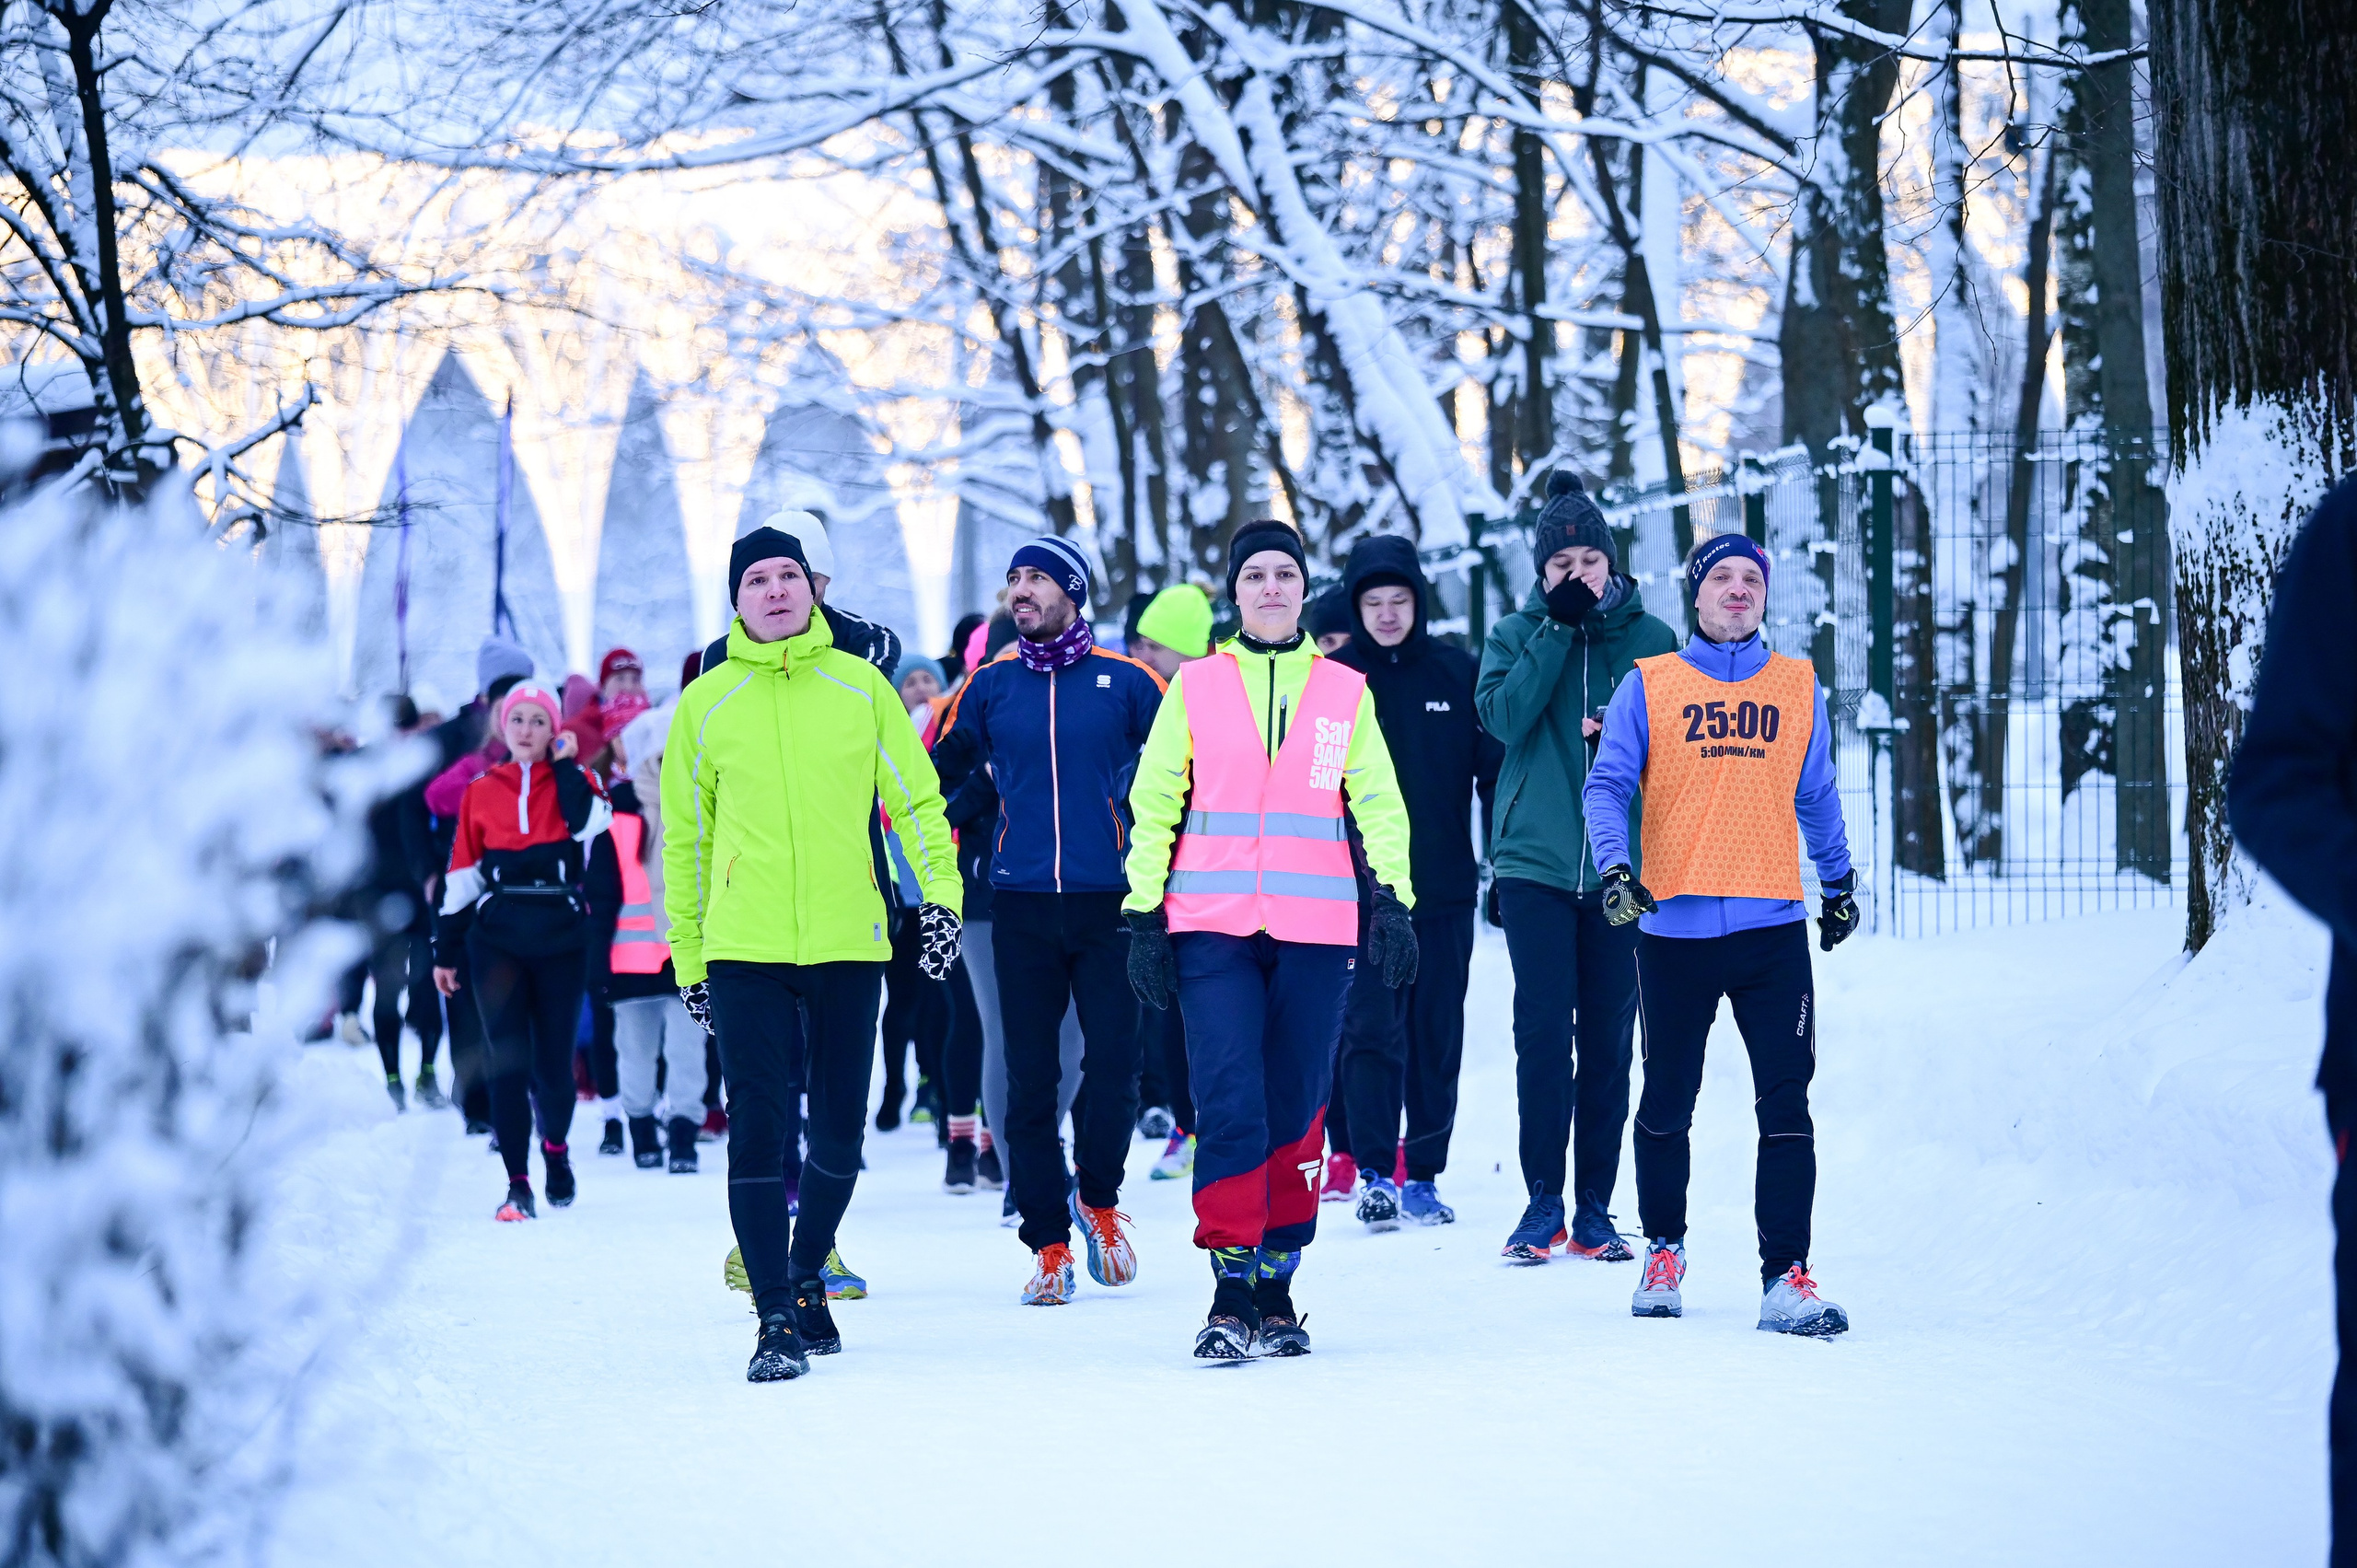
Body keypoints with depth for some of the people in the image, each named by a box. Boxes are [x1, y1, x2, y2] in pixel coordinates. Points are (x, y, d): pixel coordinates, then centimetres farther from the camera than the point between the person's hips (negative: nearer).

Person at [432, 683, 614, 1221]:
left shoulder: (573, 780, 8)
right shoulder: (481, 793, 10)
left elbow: (590, 823, -16)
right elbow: (462, 877, 11)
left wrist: (564, 764, -5)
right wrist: (446, 951, 9)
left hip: (561, 939, -1)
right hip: (497, 940, 1)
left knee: (554, 1061, 1)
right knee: (509, 1061, -7)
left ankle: (556, 1147, 30)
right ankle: (518, 1184, -3)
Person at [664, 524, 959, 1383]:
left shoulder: (861, 686, 5)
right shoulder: (707, 703, 5)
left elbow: (917, 799, 9)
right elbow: (684, 837, 11)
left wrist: (939, 892, -6)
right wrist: (688, 957, 9)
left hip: (847, 943, 1)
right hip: (744, 951, -1)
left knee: (839, 1133, 6)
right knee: (758, 1131, -7)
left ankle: (807, 1274, 30)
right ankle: (775, 1320, -3)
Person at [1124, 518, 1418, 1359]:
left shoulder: (1346, 691, 10)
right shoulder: (1195, 688, 8)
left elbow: (1378, 804, 10)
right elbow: (1153, 803, 9)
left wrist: (1392, 901, -2)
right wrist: (1145, 915, 3)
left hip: (1314, 930, 1)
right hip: (1212, 928, -1)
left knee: (1294, 1109, 5)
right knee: (1228, 1105, -11)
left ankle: (1276, 1288, 14)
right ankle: (1230, 1293, -9)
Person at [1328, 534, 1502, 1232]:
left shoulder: (1459, 675, 4)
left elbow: (1494, 773, 7)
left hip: (1445, 890, 2)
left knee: (1438, 1037, 6)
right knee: (1372, 1032, -7)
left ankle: (1424, 1176, 12)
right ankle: (1375, 1174, -3)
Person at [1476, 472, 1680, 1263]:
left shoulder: (1650, 639, 6)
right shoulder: (1516, 635, 7)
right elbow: (1505, 716, -10)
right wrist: (1558, 627, -12)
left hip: (1621, 867, 1)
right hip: (1536, 862, 0)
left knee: (1609, 1040, 3)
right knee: (1543, 1033, -5)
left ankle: (1595, 1206, 9)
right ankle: (1543, 1203, 2)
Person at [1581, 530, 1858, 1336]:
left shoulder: (1799, 688, 11)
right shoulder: (1649, 686, 4)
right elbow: (1608, 784, -2)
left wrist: (1838, 884, 28)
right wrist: (1615, 867, -18)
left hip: (1773, 929, 1)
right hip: (1676, 928, -1)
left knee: (1786, 1108, -8)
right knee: (1667, 1105, 10)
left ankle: (1786, 1277, -9)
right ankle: (1664, 1251, 29)